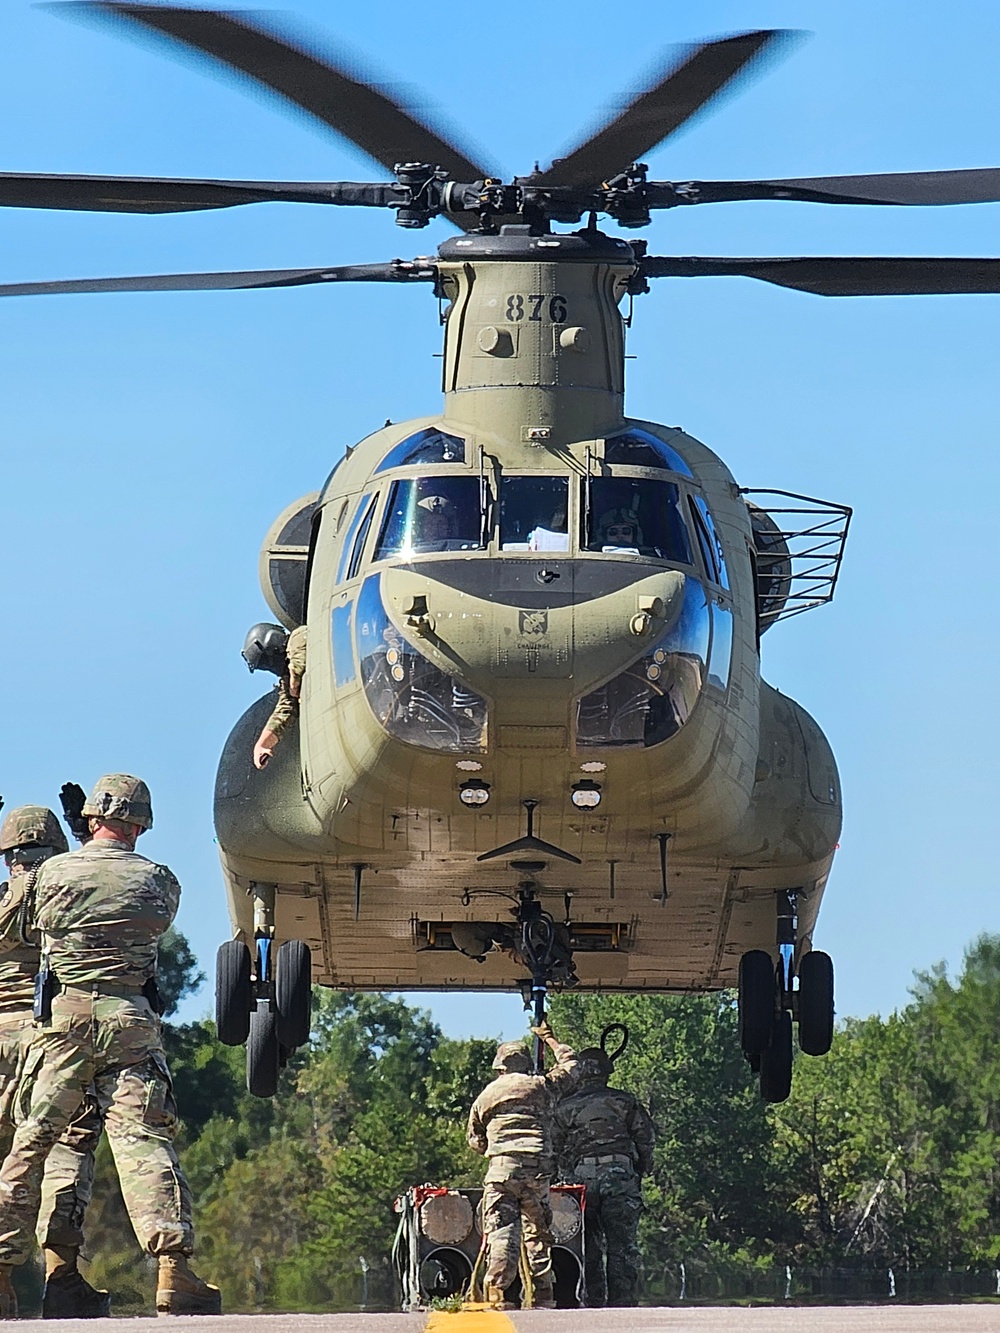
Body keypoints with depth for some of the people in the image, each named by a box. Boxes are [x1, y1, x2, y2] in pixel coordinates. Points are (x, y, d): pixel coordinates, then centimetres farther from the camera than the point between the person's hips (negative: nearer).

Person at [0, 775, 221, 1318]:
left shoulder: (53, 873, 2)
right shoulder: (160, 883, 3)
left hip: (62, 1016, 0)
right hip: (130, 1019, 0)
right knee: (144, 1141, -4)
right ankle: (174, 1268, -16)